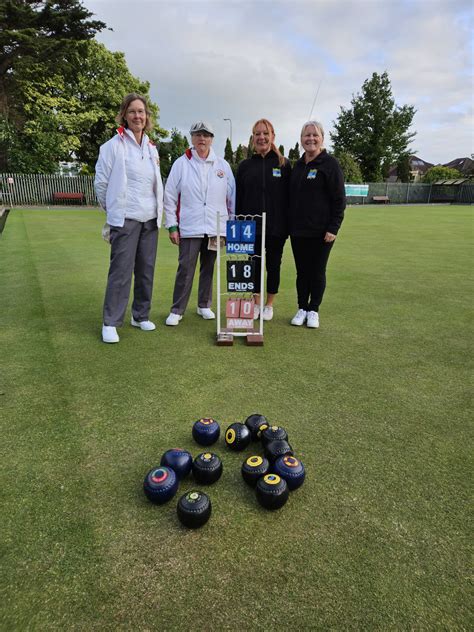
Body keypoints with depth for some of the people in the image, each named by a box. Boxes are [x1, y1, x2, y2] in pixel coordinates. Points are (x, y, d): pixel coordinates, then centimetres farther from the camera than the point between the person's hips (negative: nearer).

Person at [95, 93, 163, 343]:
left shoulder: (152, 148, 14)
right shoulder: (114, 145, -3)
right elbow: (101, 182, 0)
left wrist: (157, 211, 13)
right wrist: (114, 209, 8)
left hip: (150, 219, 6)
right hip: (125, 219, -5)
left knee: (146, 270, 8)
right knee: (121, 271, -8)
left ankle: (141, 315, 22)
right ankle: (110, 323, 2)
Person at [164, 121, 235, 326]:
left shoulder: (222, 165, 8)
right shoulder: (181, 163, 2)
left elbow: (232, 197, 11)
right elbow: (170, 196, 1)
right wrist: (172, 226, -4)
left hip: (215, 228, 3)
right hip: (189, 228, -2)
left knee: (208, 268, 11)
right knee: (185, 269, -4)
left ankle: (204, 305, 25)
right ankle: (177, 310, 7)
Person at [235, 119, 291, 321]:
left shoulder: (283, 164, 3)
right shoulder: (245, 165, 7)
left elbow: (289, 196, 0)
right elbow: (238, 198, 5)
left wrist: (288, 224, -6)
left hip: (276, 226, -1)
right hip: (252, 226, 1)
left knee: (273, 265, 8)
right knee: (254, 265, 7)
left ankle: (269, 305, 22)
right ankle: (256, 304, 22)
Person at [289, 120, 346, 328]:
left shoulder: (330, 163, -4)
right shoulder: (298, 165, 13)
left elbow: (339, 198, -8)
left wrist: (333, 228, -14)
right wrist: (289, 224, 11)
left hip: (321, 231, -5)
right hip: (298, 230, 5)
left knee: (317, 272, 4)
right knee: (301, 272, 9)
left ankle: (313, 311, 17)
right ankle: (302, 308, 21)